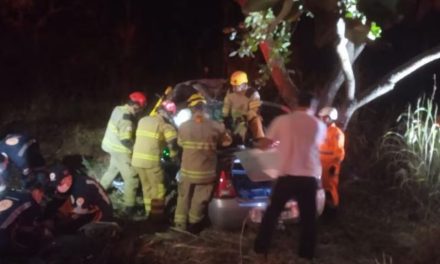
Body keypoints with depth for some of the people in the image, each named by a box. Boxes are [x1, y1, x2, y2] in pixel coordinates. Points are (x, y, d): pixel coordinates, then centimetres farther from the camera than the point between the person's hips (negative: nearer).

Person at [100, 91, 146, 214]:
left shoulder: (118, 109, 1)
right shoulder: (126, 117, -27)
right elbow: (125, 139, -30)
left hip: (113, 146, 10)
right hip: (121, 150, -10)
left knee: (112, 169, 31)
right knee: (131, 178, -2)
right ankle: (129, 206, 2)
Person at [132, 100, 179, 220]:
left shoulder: (143, 120, 15)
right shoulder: (165, 124, -6)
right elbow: (173, 141, -14)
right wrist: (173, 154, 3)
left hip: (137, 159, 7)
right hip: (151, 160, -7)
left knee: (147, 187, 20)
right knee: (158, 189, 5)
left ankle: (149, 212, 26)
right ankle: (156, 216, 6)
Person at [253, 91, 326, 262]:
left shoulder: (282, 121, -1)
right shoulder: (319, 125, 5)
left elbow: (263, 145, 4)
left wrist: (277, 143, 25)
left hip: (287, 176, -1)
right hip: (309, 177, 1)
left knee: (272, 213, 13)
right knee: (308, 218, 11)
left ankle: (260, 249, 17)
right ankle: (306, 255, 15)